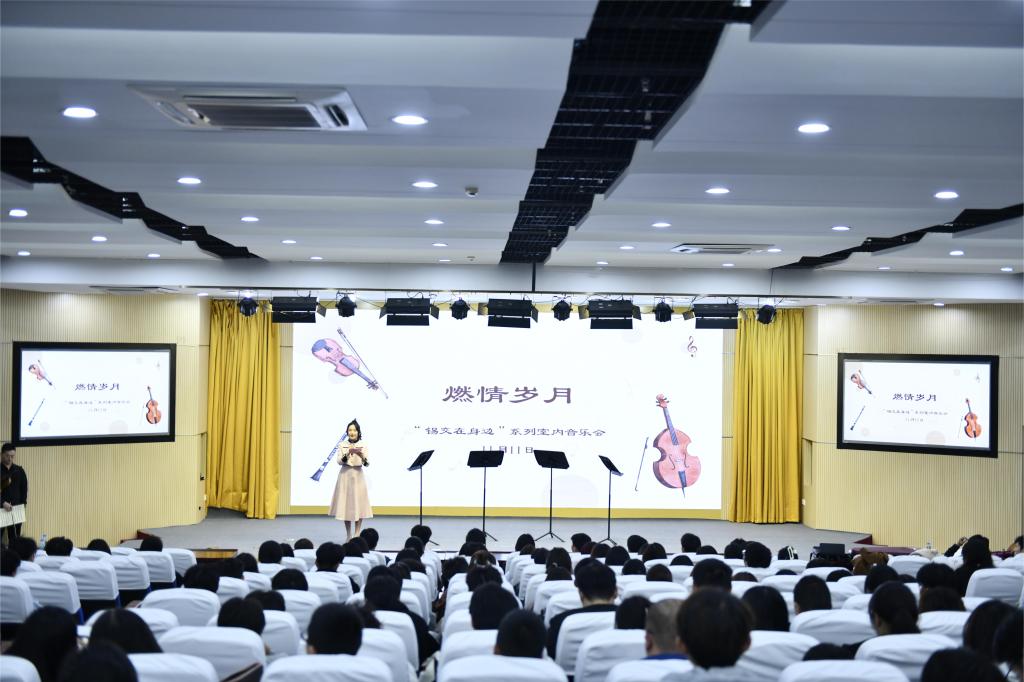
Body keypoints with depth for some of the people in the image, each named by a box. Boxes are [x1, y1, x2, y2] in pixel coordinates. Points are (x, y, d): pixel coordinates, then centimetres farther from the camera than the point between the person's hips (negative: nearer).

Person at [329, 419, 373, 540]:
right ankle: (348, 534, 12)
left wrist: (361, 455, -27)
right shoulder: (342, 446, 4)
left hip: (358, 476, -1)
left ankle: (357, 534, 0)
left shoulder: (363, 445, 1)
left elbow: (367, 463, -6)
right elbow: (339, 461, -8)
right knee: (346, 504, 3)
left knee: (358, 504, -3)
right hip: (345, 476, 1)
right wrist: (348, 452, -24)